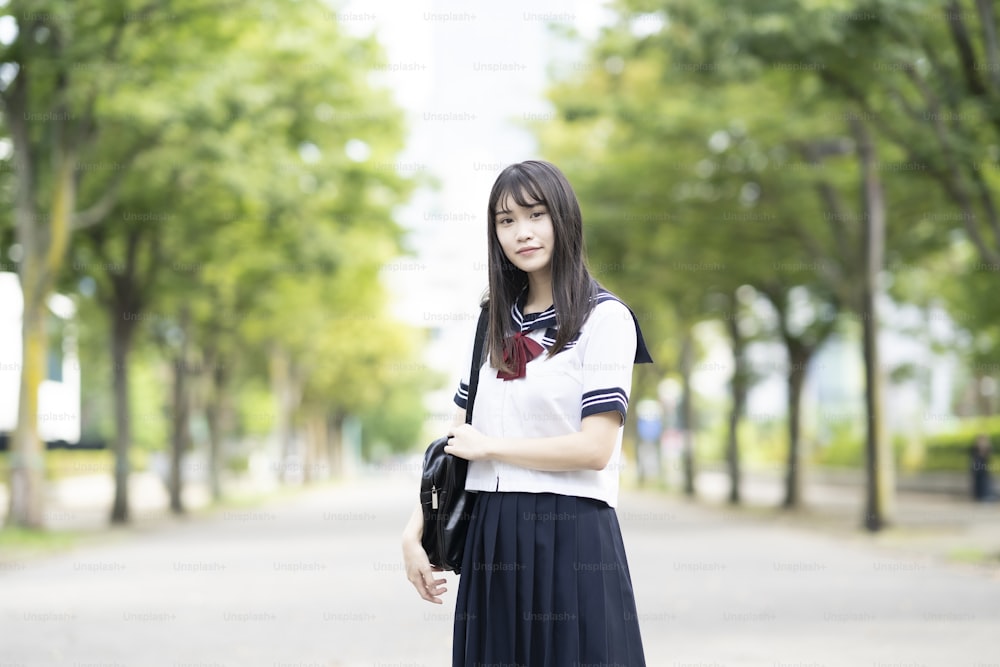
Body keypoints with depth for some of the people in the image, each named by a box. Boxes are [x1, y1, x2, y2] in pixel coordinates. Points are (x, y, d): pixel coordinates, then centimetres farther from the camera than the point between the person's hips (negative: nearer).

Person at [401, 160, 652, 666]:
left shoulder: (604, 318, -4)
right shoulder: (494, 323, 14)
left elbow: (594, 447, -14)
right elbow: (456, 441, 14)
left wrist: (489, 446, -4)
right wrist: (415, 529, 3)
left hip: (569, 536, -5)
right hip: (489, 537, 5)